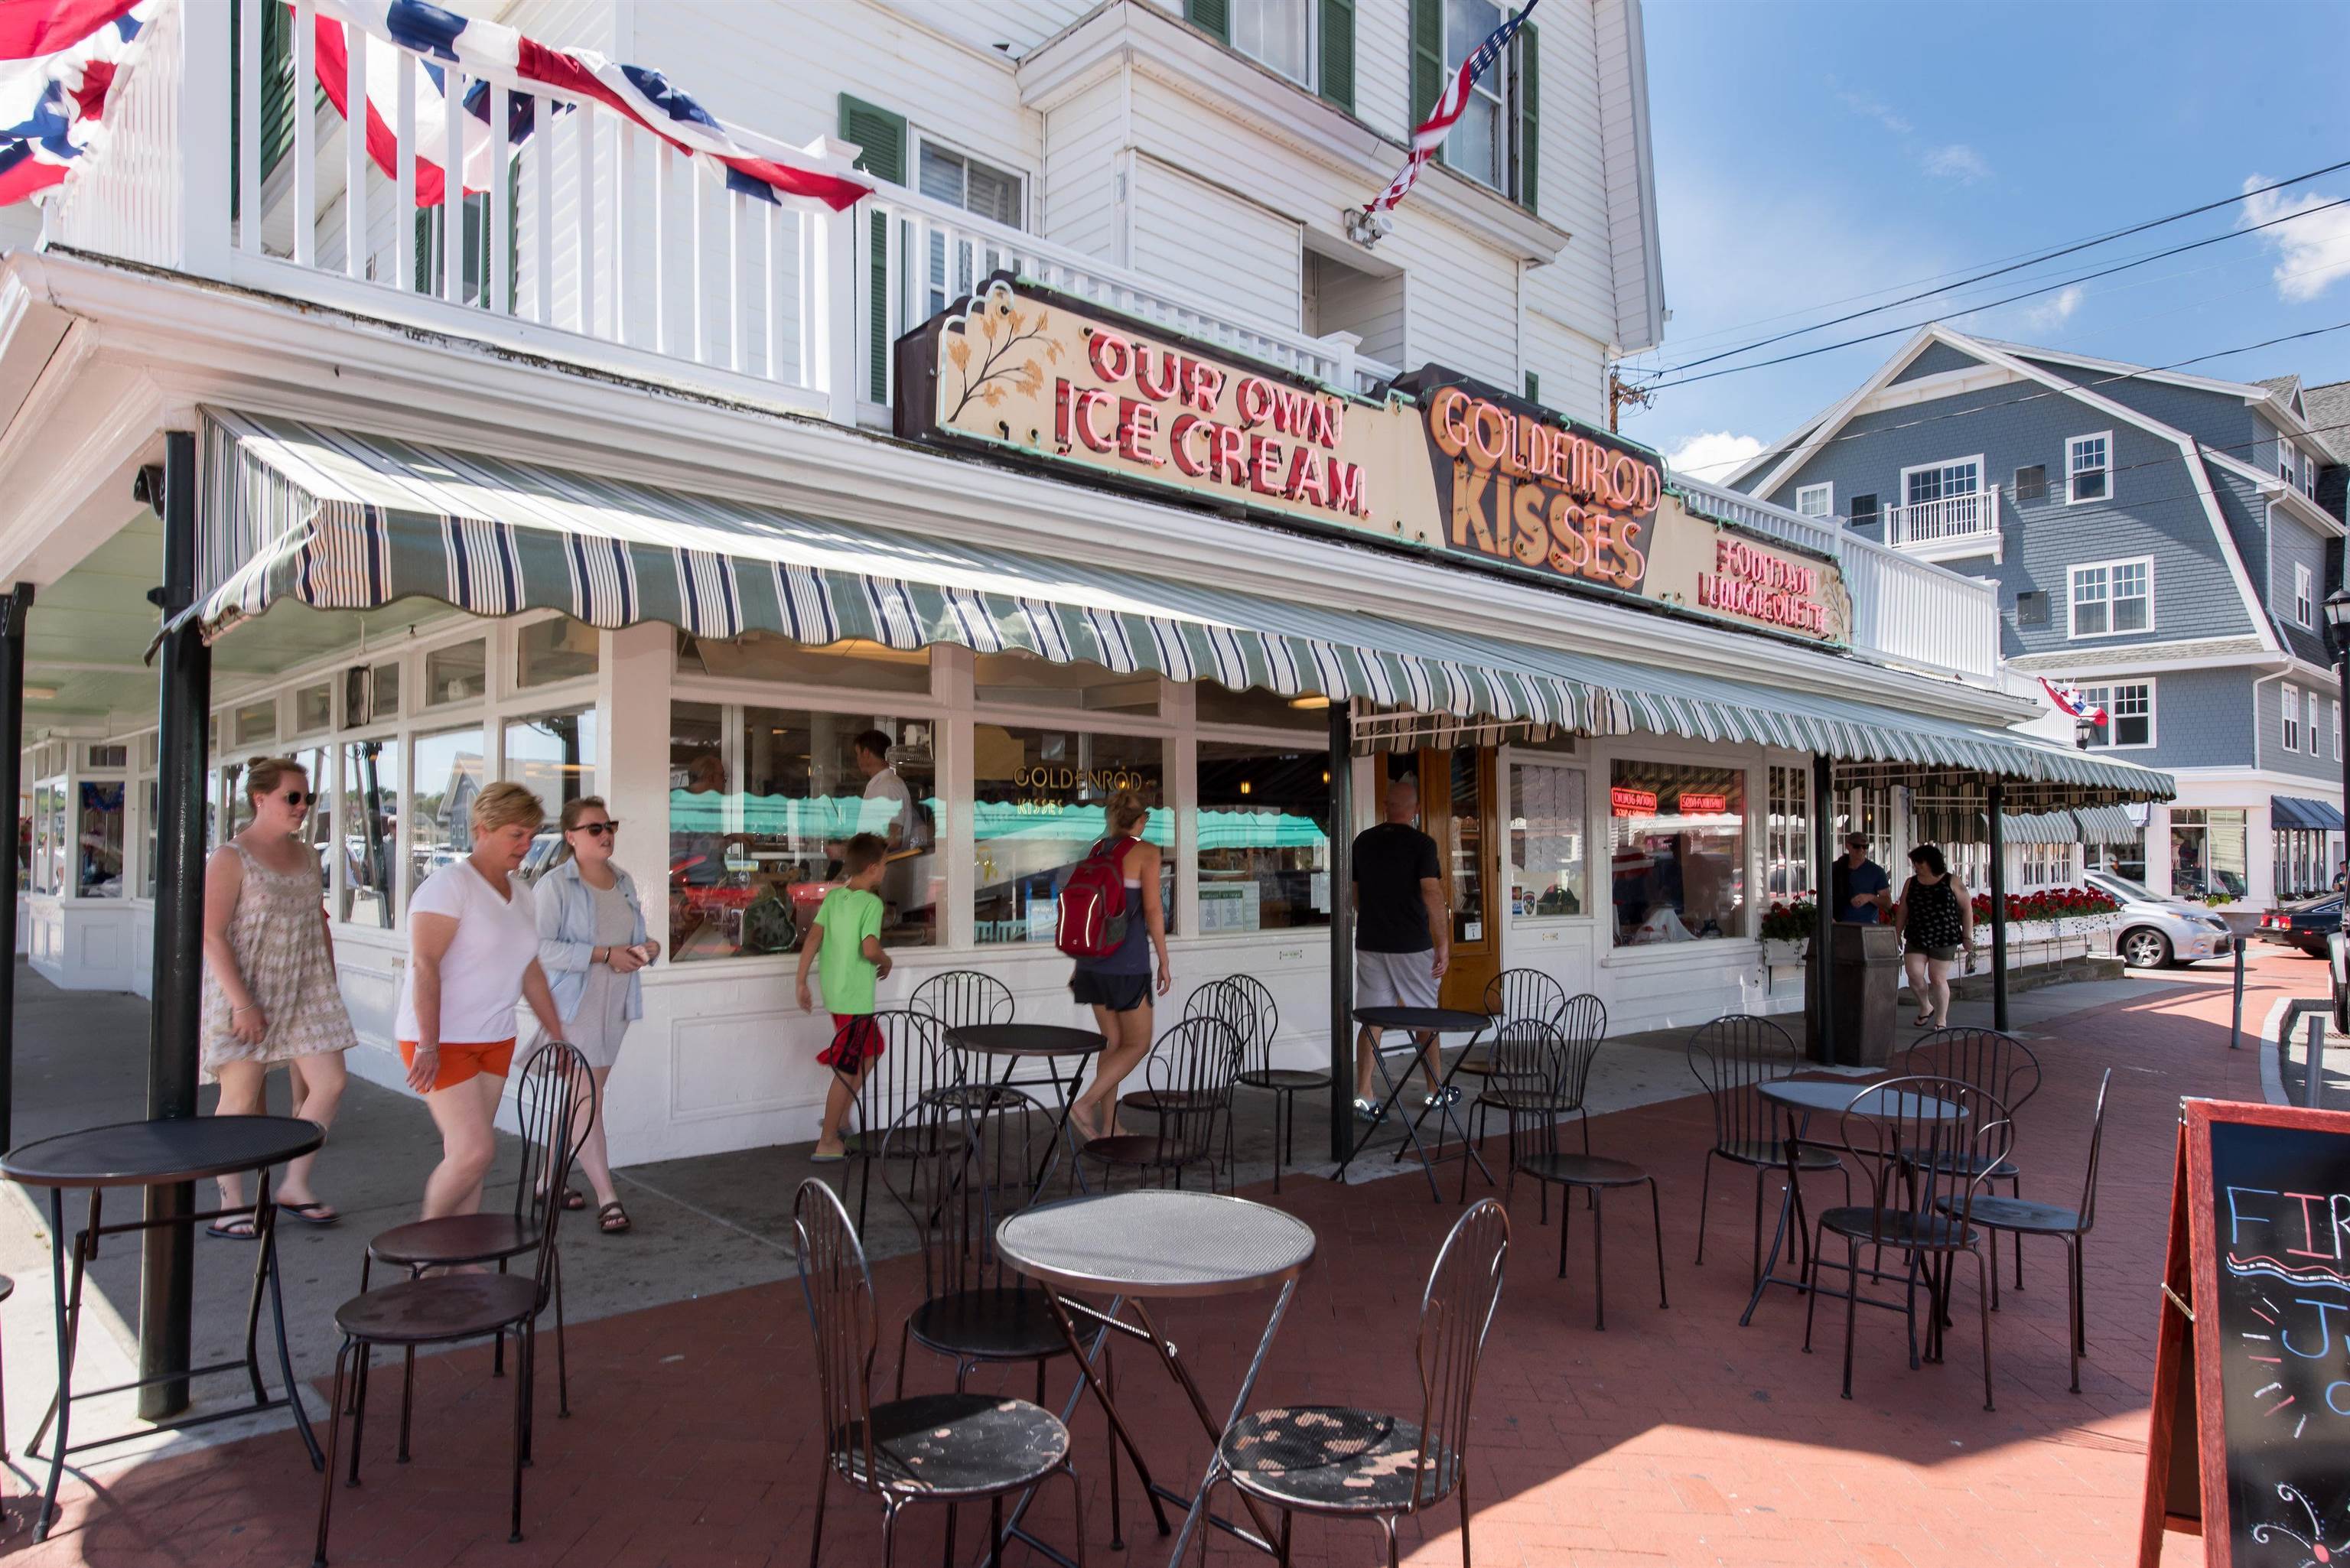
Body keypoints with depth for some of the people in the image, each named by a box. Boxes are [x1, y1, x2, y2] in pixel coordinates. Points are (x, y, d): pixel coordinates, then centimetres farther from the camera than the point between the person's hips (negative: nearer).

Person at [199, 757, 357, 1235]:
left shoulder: (307, 856, 11)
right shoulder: (231, 858, -9)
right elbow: (212, 935, -14)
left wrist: (330, 988, 15)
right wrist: (242, 1003, -20)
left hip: (304, 991, 6)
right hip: (245, 993, -6)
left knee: (329, 1084, 0)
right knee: (241, 1096, 1)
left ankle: (295, 1186, 14)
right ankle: (232, 1203, 14)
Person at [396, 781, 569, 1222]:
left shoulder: (521, 893, 12)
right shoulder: (450, 884, -12)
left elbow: (530, 971, 19)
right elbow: (424, 964, -20)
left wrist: (557, 1036, 18)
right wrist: (428, 1045, -26)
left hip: (495, 1039, 7)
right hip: (440, 1041, -7)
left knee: (468, 1153, 8)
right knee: (475, 1151, -13)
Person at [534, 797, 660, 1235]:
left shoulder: (623, 882, 12)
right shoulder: (554, 886, -11)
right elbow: (538, 948, -21)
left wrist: (648, 948, -1)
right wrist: (604, 955, -24)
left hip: (612, 1009, 7)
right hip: (571, 1009, -7)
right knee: (587, 1100, -8)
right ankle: (607, 1198, -6)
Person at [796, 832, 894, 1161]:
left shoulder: (833, 897, 5)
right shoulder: (871, 903, -16)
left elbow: (813, 939, 0)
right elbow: (870, 948, -26)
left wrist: (802, 983, 4)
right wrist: (886, 961, -5)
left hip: (834, 993, 8)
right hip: (855, 998, -8)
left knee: (871, 1051, 25)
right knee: (847, 1071, 2)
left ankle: (840, 1120, 28)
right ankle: (827, 1143, 9)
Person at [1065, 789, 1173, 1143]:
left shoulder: (1096, 852, 10)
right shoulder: (1146, 852, -7)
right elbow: (1152, 909, -12)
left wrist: (1080, 963, 17)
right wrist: (1164, 961, -5)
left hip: (1093, 958, 7)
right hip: (1127, 961, -6)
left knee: (1113, 1042, 14)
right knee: (1138, 1044, 5)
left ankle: (1107, 1127, 16)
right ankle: (1085, 1103, -8)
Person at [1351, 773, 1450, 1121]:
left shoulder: (1363, 841, 5)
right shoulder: (1421, 844, -9)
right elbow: (1432, 896, -16)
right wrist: (1444, 943, -12)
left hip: (1369, 944, 4)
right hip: (1413, 945, -3)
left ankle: (1363, 1095, -1)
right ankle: (1434, 1090, 23)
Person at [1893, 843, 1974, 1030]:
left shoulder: (1952, 882, -2)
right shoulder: (1911, 883, 9)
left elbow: (1967, 908, 2)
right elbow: (1902, 911, 12)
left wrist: (1967, 935, -2)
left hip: (1944, 939, -3)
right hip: (1916, 939, 3)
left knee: (1938, 979, -2)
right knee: (1914, 975, -8)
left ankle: (1942, 1018, 15)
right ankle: (1925, 1006, 20)